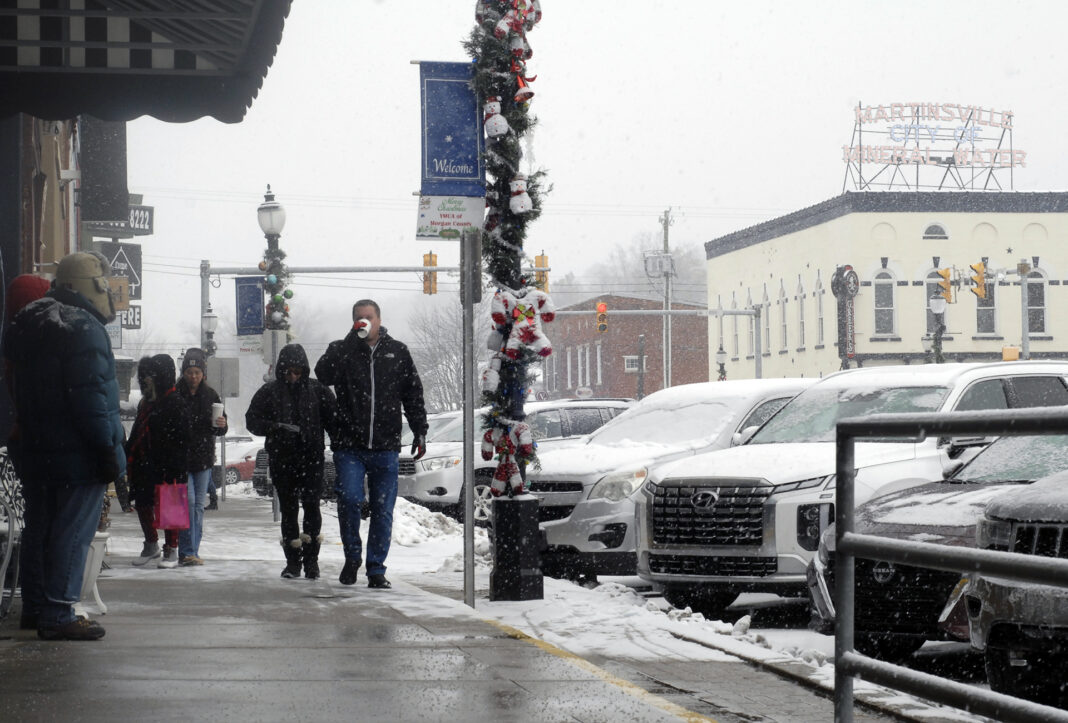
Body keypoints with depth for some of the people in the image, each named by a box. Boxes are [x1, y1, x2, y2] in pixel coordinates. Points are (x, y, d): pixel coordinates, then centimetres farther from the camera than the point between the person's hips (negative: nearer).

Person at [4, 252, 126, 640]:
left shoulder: (28, 324, 14)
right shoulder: (83, 328, -16)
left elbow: (18, 389, 18)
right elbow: (90, 397, -21)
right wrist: (106, 449, -19)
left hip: (33, 450, 9)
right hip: (76, 454, -9)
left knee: (40, 528, 16)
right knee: (72, 532, -6)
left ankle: (35, 607, 23)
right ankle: (57, 615, -7)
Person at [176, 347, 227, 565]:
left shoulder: (211, 396, 6)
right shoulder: (175, 395, -4)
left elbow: (220, 430, 10)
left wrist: (220, 425, -12)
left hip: (203, 457, 4)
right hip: (181, 457, -4)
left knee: (198, 504, 6)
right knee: (188, 500, -13)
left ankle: (192, 552, 13)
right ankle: (186, 552, -12)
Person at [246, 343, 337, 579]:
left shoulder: (317, 390, 4)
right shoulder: (269, 392, 5)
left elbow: (333, 419, 6)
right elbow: (252, 421, 3)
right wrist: (277, 427, -14)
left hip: (311, 459, -1)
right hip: (281, 460, 1)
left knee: (311, 507, -8)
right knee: (288, 510, 5)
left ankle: (311, 559, -1)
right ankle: (293, 561, 12)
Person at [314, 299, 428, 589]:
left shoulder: (397, 352, 12)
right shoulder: (342, 350, 6)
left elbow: (413, 394, 15)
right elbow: (324, 374, -15)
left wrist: (420, 432, 8)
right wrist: (353, 338, -16)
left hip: (385, 447, 2)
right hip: (349, 446, -2)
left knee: (383, 510, 2)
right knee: (349, 499, -14)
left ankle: (376, 569, 11)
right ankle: (352, 557, 8)